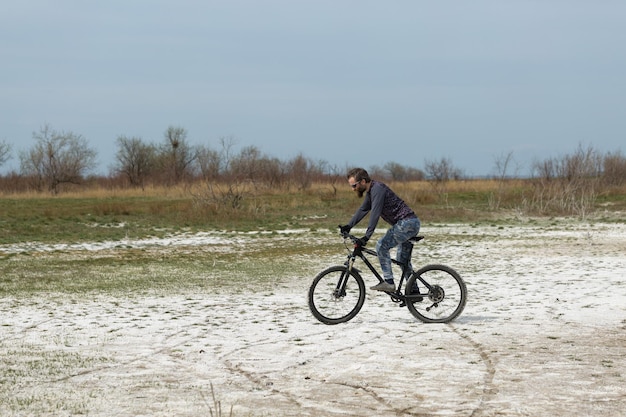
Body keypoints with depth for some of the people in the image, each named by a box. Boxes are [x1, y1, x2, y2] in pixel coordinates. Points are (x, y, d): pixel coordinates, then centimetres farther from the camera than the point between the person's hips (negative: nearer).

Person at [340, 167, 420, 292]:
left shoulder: (377, 189, -18)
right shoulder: (371, 191, 13)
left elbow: (375, 213, -27)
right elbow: (362, 210, 21)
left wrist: (366, 237, -32)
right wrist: (348, 226, 11)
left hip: (407, 223, -11)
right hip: (411, 223, 11)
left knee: (382, 245, -14)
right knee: (403, 260, 16)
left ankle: (389, 282, -13)